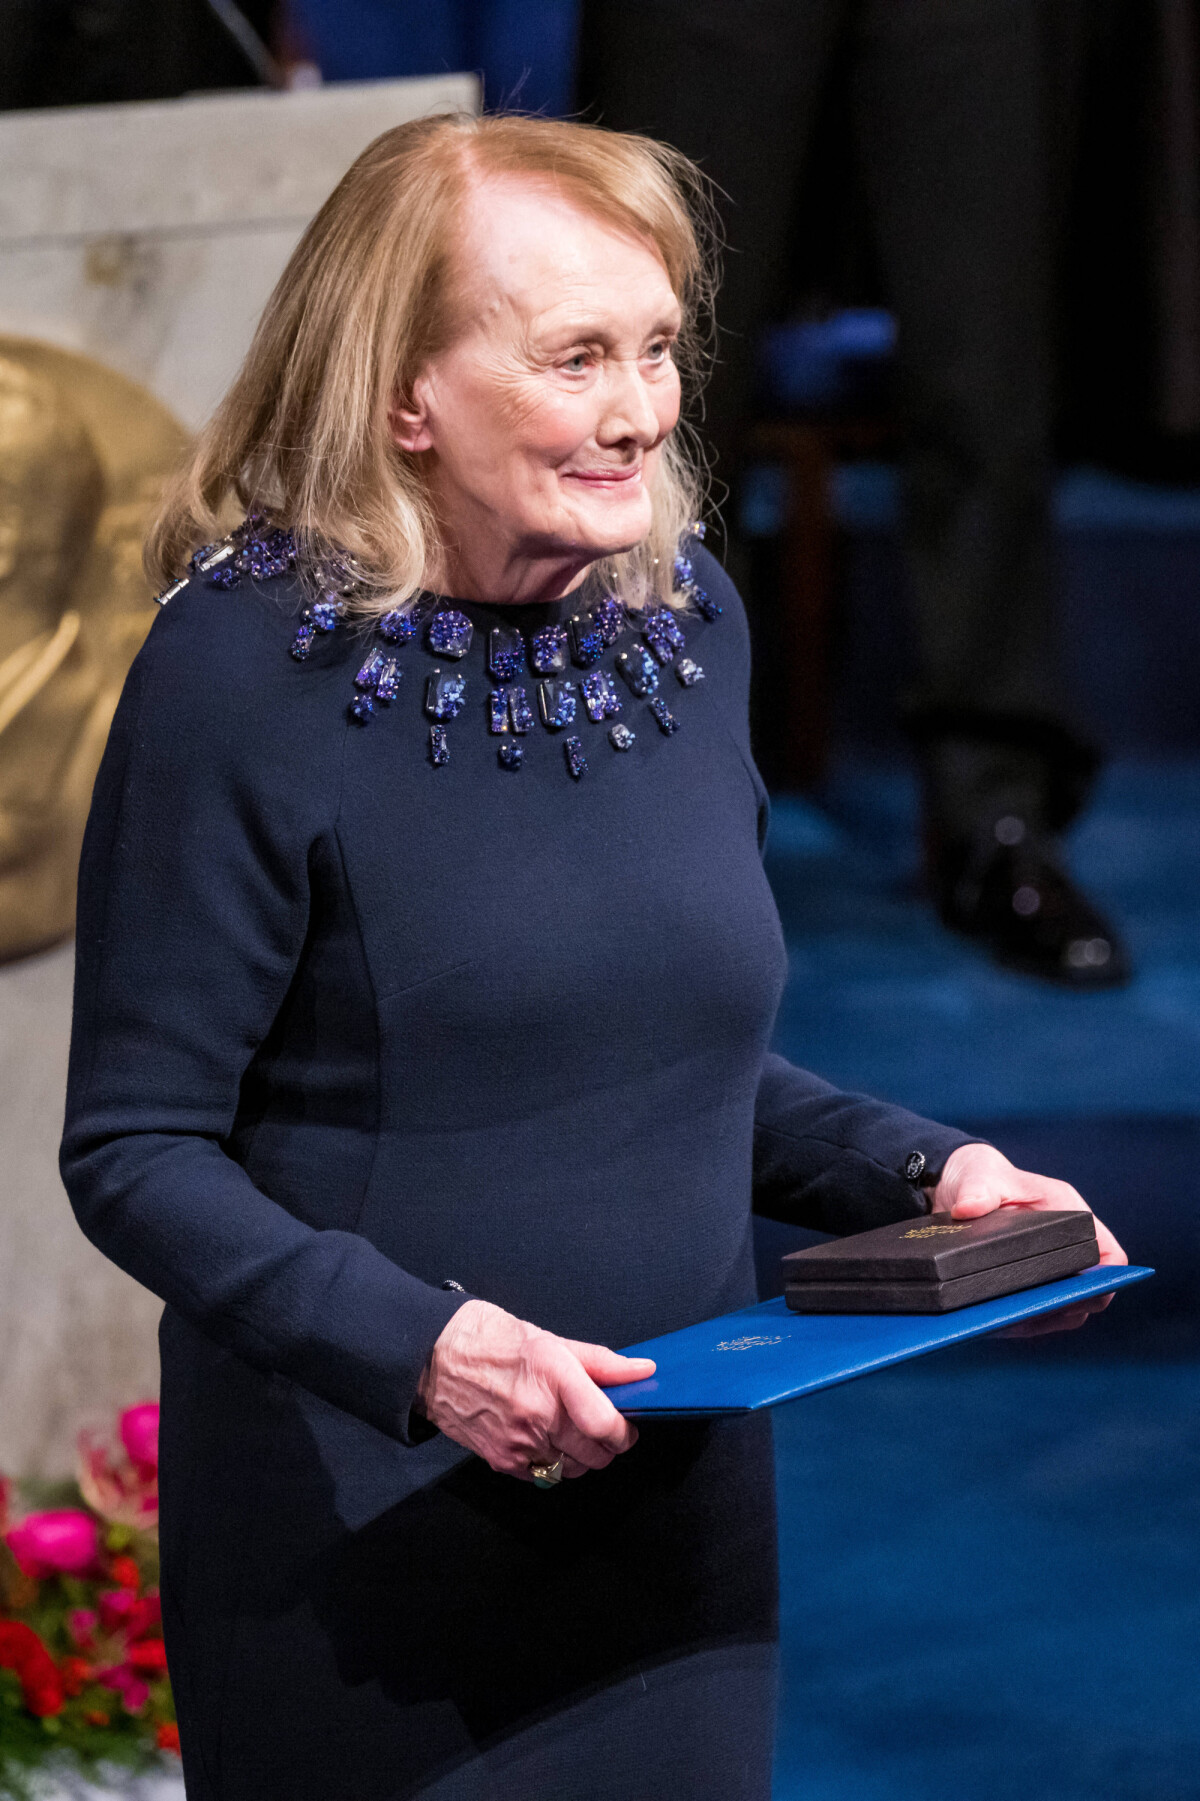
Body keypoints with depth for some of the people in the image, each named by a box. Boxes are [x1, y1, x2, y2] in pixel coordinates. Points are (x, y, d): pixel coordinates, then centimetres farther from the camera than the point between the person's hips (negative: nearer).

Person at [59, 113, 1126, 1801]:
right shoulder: (246, 675, -14)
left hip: (679, 1525, 6)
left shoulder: (688, 618, 4)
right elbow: (136, 1148, -14)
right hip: (365, 1540, -5)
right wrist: (413, 1344, -26)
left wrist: (922, 1170, 0)